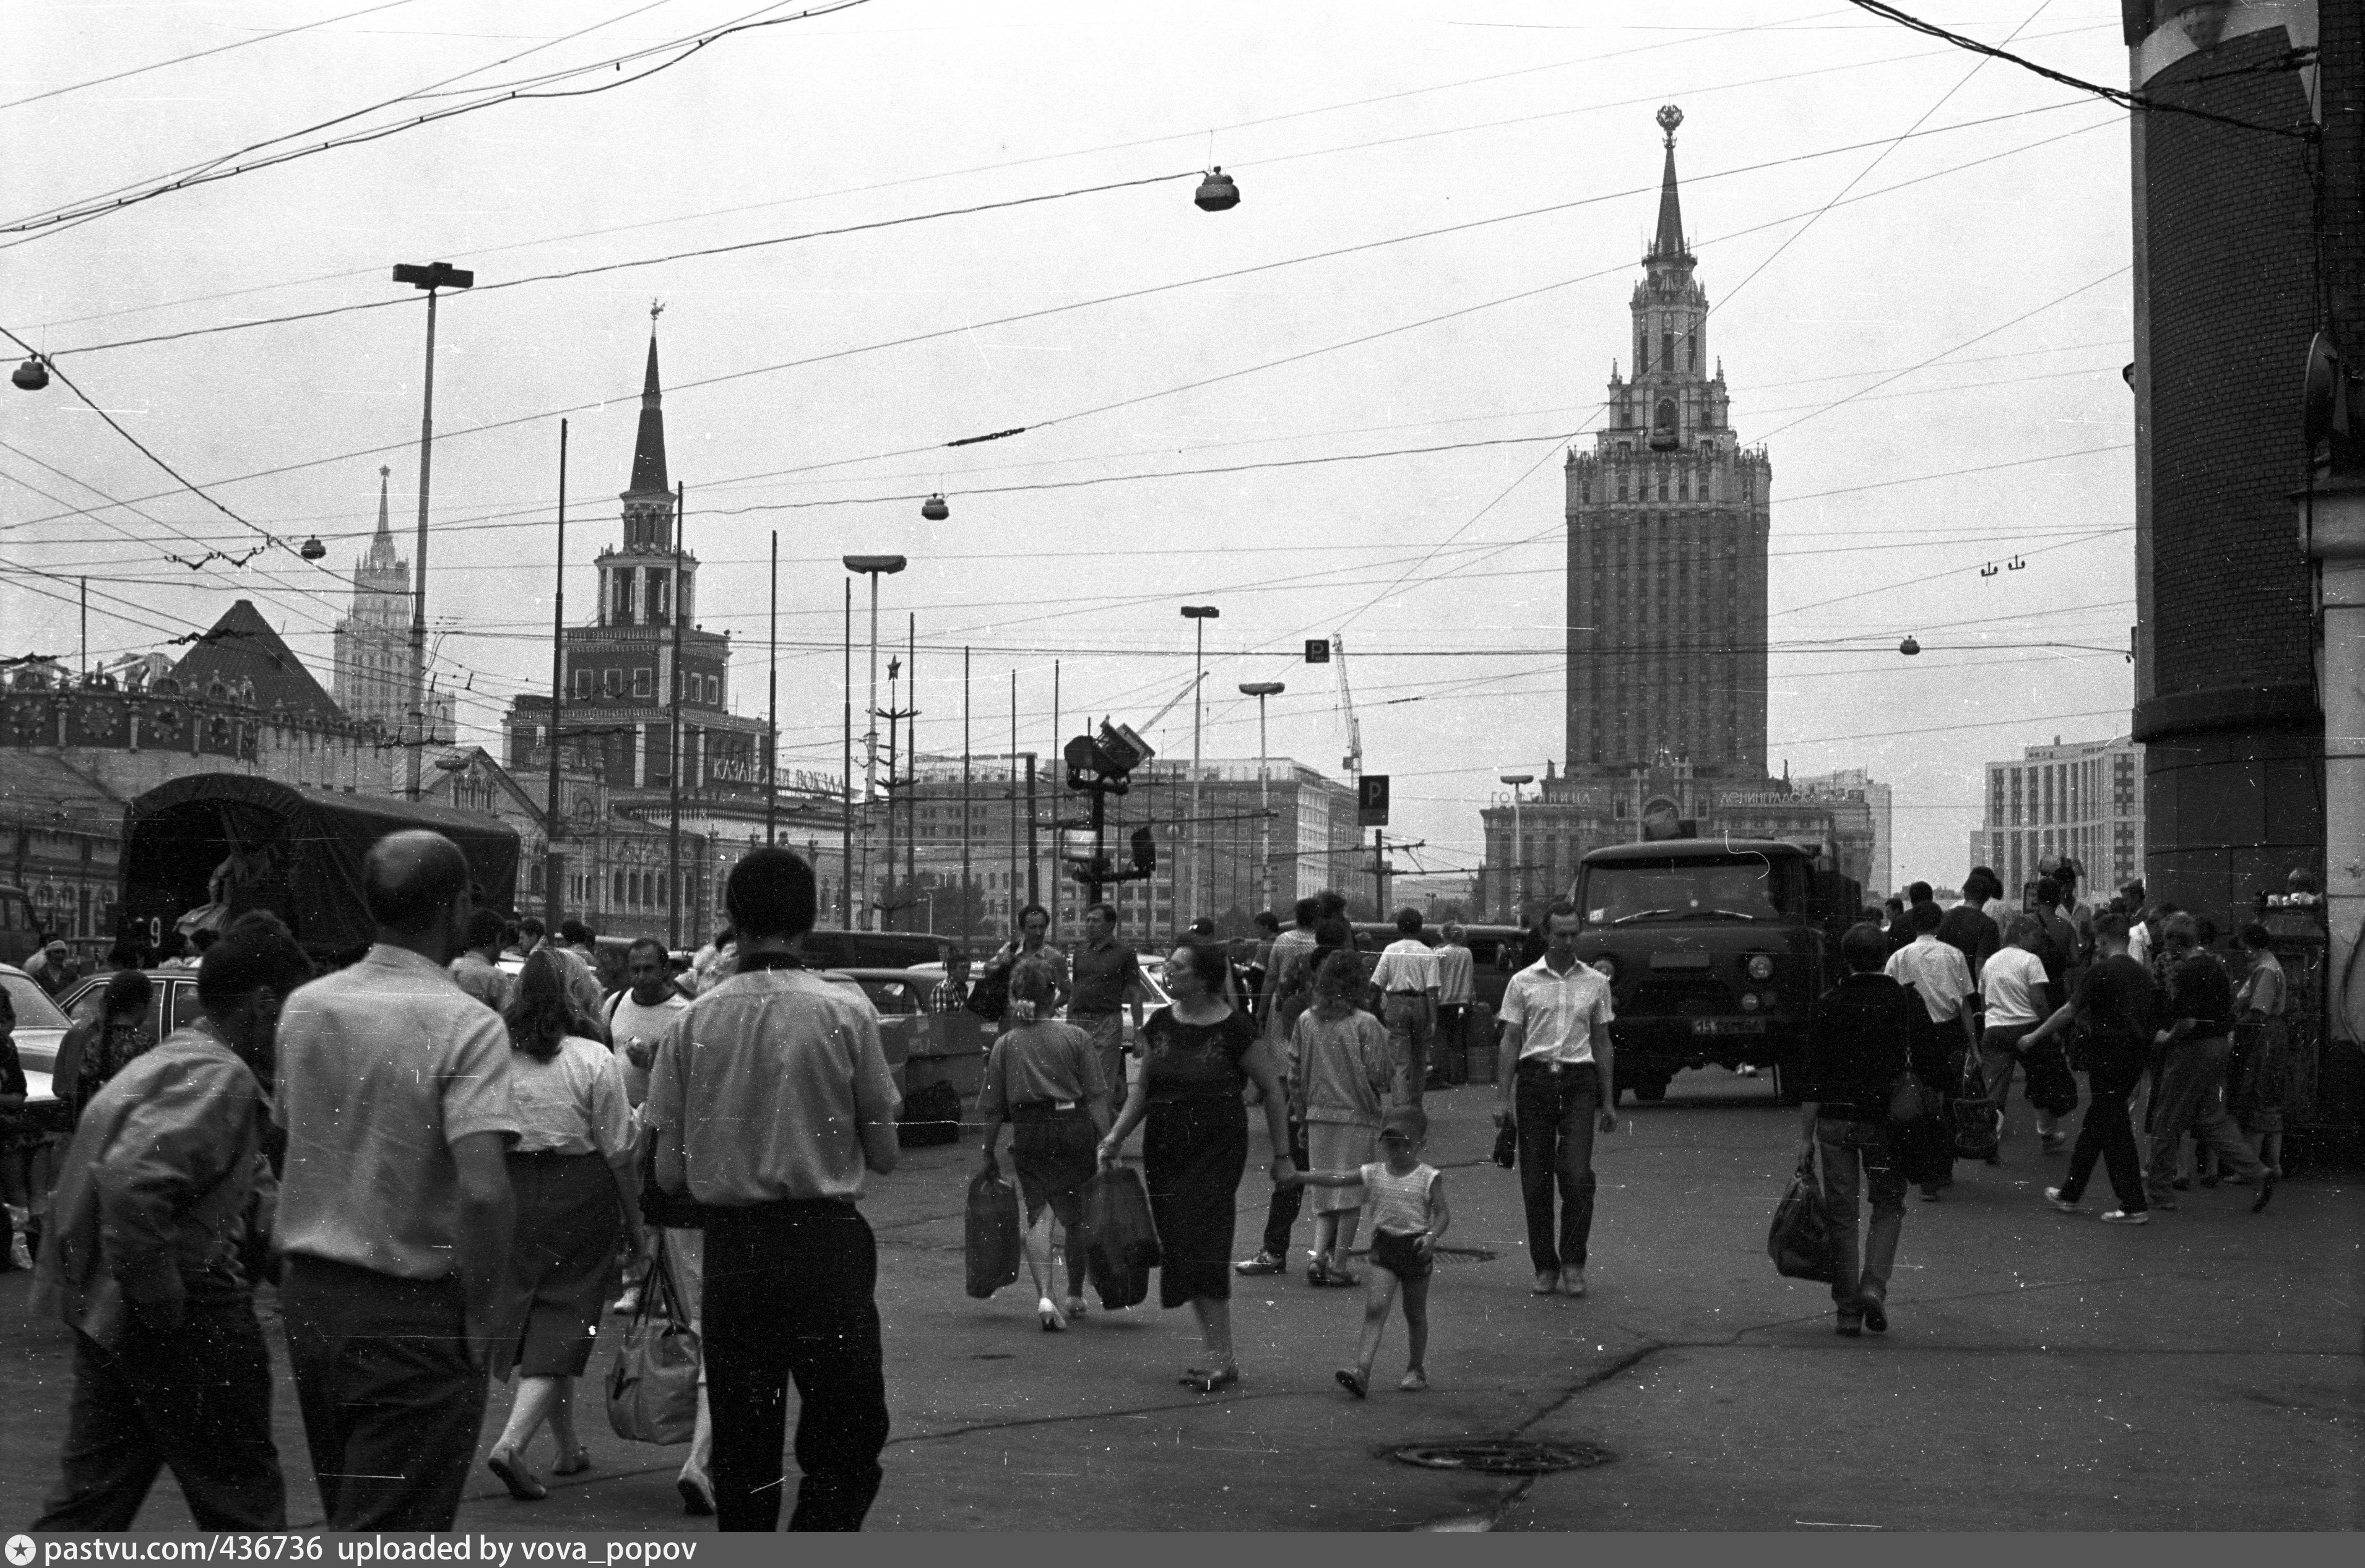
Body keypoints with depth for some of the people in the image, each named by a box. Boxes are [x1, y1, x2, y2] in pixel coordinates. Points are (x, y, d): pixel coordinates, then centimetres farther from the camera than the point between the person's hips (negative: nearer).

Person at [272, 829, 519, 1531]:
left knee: (348, 1514, 22)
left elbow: (290, 1137, 11)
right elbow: (483, 1191, -25)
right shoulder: (466, 1026, -17)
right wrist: (476, 1317, -14)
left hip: (308, 1296, 6)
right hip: (413, 1315, -6)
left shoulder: (304, 1007, 3)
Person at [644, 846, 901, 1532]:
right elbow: (883, 1155, -1)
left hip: (730, 1247, 3)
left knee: (742, 1451, 14)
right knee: (846, 1448, 6)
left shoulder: (691, 1022, 0)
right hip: (826, 1241, -2)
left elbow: (669, 1175, 0)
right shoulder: (845, 1013, -5)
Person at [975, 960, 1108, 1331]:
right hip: (1074, 1129, 0)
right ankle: (1075, 1297, 29)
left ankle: (1044, 1296, -21)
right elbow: (1096, 1095, -3)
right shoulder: (1077, 1037, 2)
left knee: (1037, 1215, -1)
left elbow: (992, 1108, 5)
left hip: (1028, 1134, 0)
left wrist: (988, 1153, 14)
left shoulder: (1005, 1044, 4)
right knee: (1077, 1215, 15)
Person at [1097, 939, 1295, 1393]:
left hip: (1216, 1149, -6)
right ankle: (1216, 1353, 15)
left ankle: (1223, 1358, -8)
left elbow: (1272, 1089, -1)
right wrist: (1116, 1135, 5)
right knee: (1177, 1248, 6)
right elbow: (1143, 1086, 17)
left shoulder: (1234, 1028, -8)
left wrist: (1282, 1155, 0)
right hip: (1164, 1149, 6)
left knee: (1202, 1245, -13)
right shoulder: (1159, 1024, 7)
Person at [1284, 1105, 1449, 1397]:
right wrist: (1302, 1177, -13)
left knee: (1415, 1312, 12)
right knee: (1375, 1308, -11)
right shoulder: (1374, 1173, 2)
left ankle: (1416, 1369, 28)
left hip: (1416, 1249, -2)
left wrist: (1432, 1236, -27)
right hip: (1384, 1245, 2)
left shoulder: (1429, 1177, -7)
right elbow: (1338, 1178, -3)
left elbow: (1443, 1213, -8)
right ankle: (1361, 1369, -18)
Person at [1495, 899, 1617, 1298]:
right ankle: (1545, 1267, 11)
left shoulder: (1596, 983, 10)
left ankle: (1573, 1262, 2)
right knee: (1535, 1182, 1)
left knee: (1578, 1177, -12)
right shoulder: (1523, 982, 6)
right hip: (1534, 1079, 0)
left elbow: (1603, 1044, 14)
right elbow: (1510, 1041, 6)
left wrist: (1608, 1101, 11)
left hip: (1578, 1082, 0)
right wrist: (1502, 1098, -1)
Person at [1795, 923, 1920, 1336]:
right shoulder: (1907, 1003, -1)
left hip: (1835, 1120, 0)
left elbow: (1812, 1075, -4)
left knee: (1841, 1215, 7)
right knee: (1888, 1207, 15)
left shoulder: (1828, 1005, -3)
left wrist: (1806, 1135, 0)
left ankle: (1847, 1309, 7)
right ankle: (1874, 1286, -5)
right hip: (1885, 1121, 0)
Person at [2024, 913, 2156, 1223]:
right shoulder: (2143, 974, 10)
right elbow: (2150, 1016, 16)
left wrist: (2034, 1037, 1)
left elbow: (2069, 1011, -10)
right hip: (2136, 1055, 8)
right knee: (2094, 1125, 17)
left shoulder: (2102, 970, -12)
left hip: (2109, 1056, -8)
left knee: (2114, 1130, -2)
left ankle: (2134, 1206, -2)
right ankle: (2069, 1194, 25)